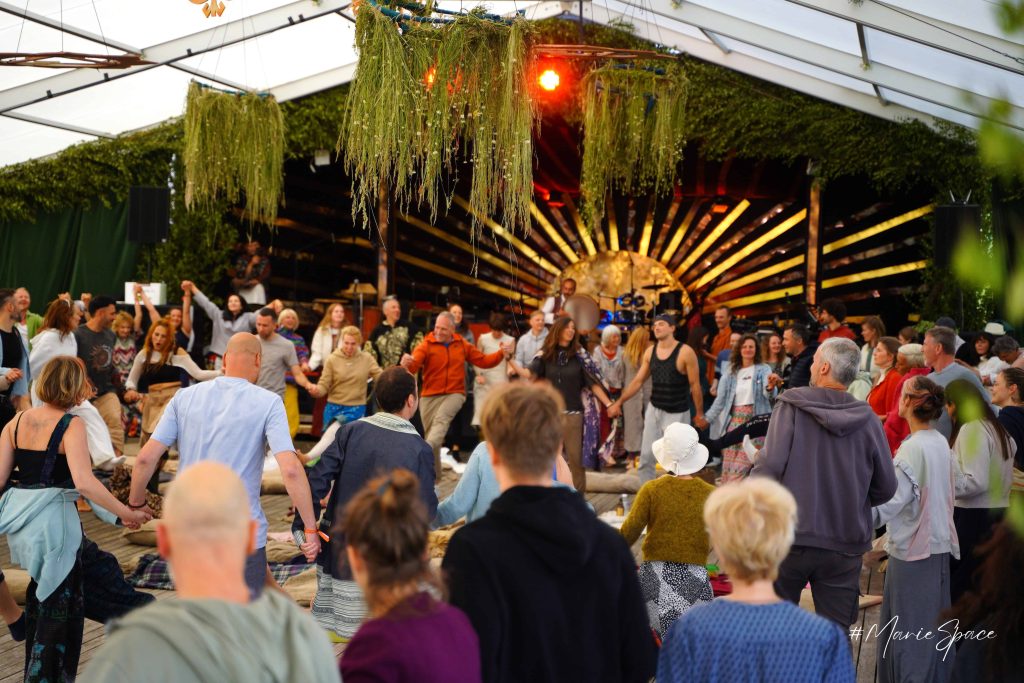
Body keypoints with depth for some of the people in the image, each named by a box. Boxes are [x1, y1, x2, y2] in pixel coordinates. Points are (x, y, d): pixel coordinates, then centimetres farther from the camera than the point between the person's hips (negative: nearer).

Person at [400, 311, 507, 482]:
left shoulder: (462, 345, 7)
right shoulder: (426, 345, -4)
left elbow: (483, 360, 12)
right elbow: (413, 366, -20)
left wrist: (500, 354, -3)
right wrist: (406, 364, -44)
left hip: (454, 394, 0)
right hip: (430, 396, 0)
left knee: (441, 419, -31)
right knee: (430, 433, 5)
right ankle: (433, 475, 19)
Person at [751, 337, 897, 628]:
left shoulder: (791, 406, -7)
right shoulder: (867, 419, 0)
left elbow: (770, 465, -16)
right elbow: (886, 488, 4)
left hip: (790, 536, -2)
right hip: (845, 545, 2)